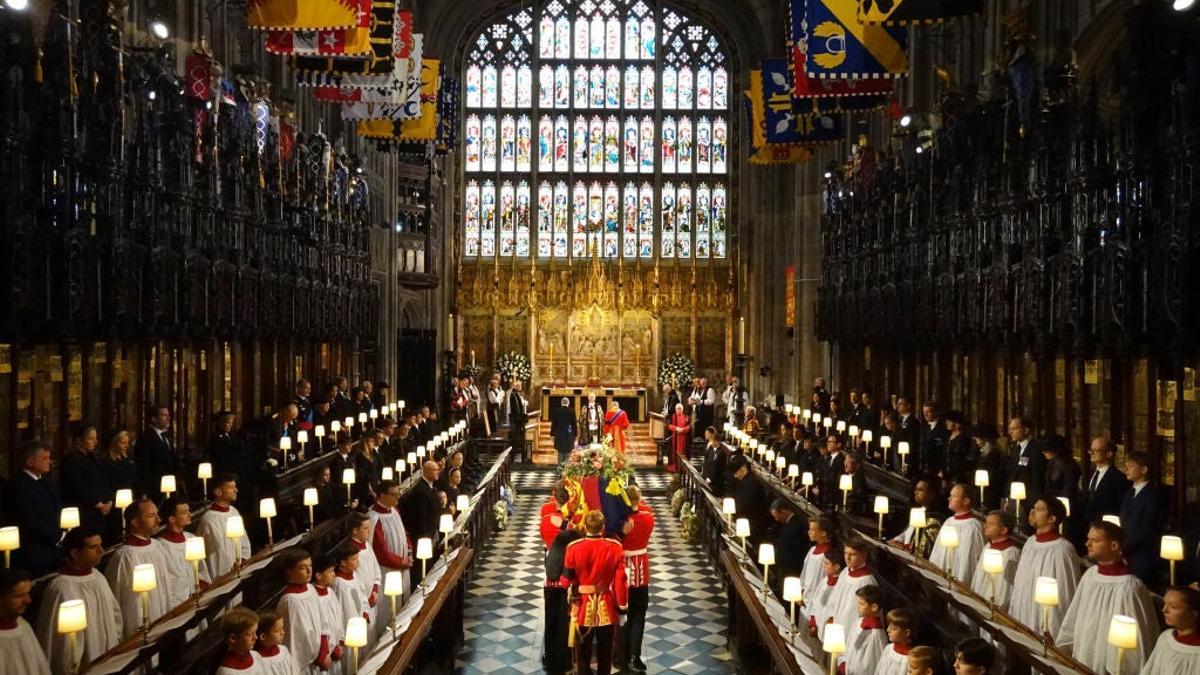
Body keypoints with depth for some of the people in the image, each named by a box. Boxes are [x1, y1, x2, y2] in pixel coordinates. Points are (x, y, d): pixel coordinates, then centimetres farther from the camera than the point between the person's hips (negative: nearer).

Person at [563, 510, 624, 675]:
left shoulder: (573, 548, -15)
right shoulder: (615, 547, -15)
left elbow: (568, 579, -4)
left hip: (583, 606, 0)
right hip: (606, 607, 0)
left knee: (583, 652, 16)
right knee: (605, 652, 18)